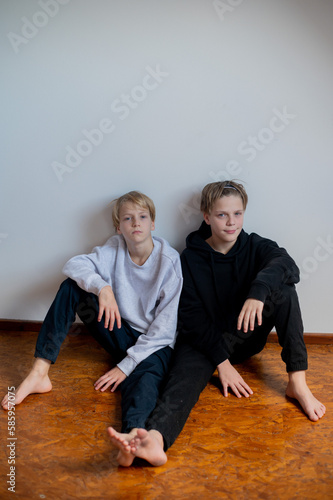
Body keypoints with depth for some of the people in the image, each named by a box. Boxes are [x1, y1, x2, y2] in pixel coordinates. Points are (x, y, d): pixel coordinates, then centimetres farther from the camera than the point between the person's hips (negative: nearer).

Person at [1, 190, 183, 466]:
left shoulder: (169, 261, -15)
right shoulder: (115, 248, -2)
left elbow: (165, 327, -18)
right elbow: (74, 265, -16)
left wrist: (127, 365, -21)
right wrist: (102, 286, -36)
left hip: (154, 343, -4)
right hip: (120, 332, 4)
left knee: (146, 375, -39)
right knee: (71, 286, -12)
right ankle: (39, 374, -18)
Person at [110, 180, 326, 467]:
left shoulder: (255, 246, 1)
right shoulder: (191, 259, -3)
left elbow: (286, 264, -24)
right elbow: (192, 316, -9)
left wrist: (258, 291, -46)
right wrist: (221, 361, -19)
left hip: (247, 335, 2)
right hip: (204, 340, -2)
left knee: (282, 287, -20)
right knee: (186, 375, -34)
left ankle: (297, 381, -24)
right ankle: (156, 438, -61)